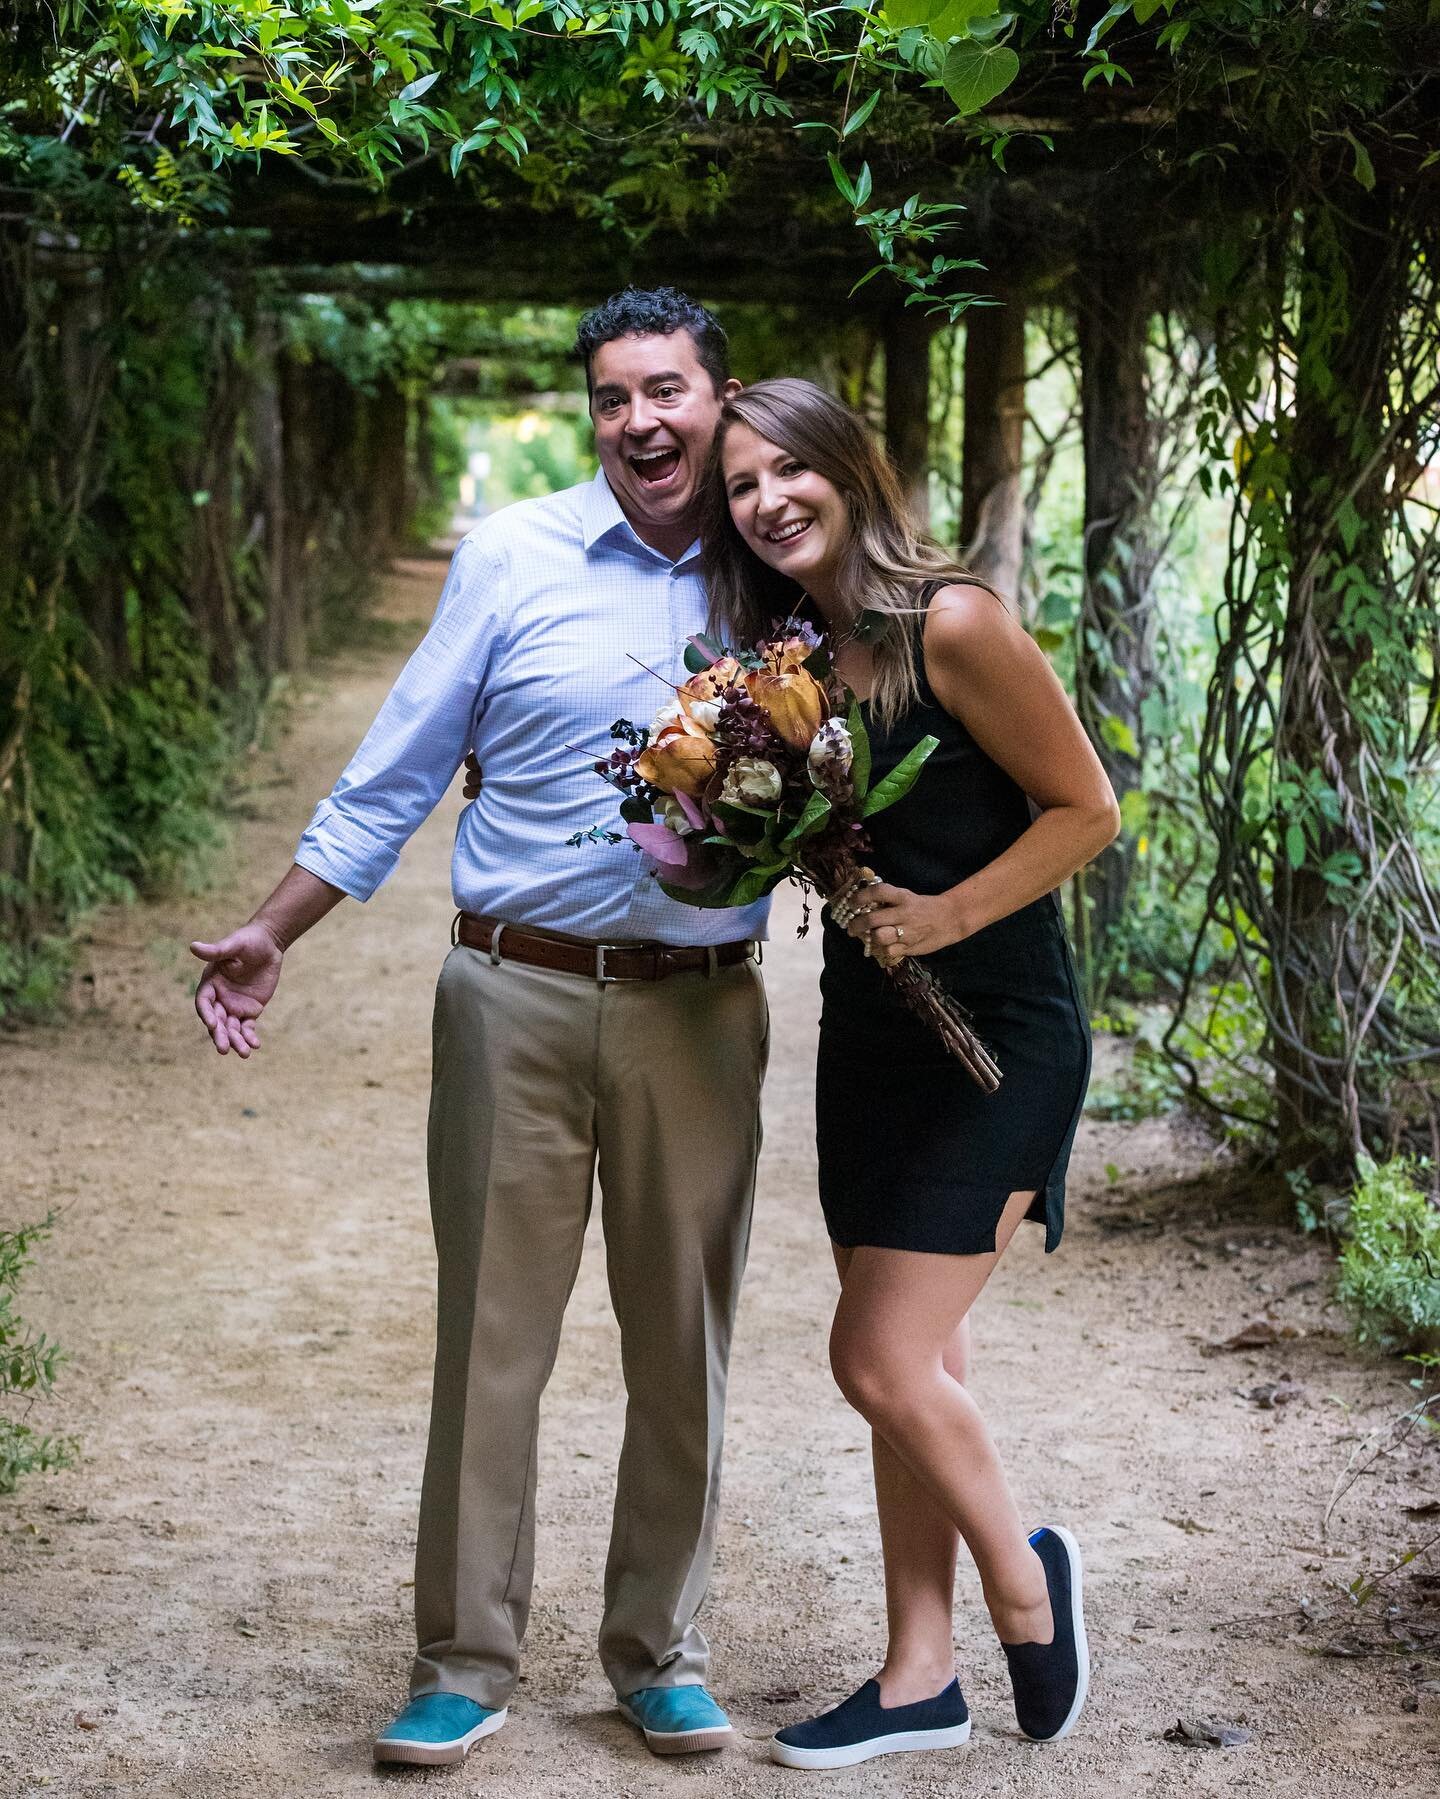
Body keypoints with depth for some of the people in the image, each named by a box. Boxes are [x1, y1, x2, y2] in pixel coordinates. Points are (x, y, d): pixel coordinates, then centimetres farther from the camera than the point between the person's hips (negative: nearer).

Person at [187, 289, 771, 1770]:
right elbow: (398, 774, 5)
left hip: (699, 1008, 1)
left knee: (681, 1344, 8)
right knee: (491, 1336, 2)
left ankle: (657, 1652, 22)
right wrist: (271, 933, 3)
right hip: (517, 994, -1)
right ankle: (464, 1666, 13)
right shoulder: (514, 558, 1)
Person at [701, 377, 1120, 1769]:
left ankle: (1024, 1575, 16)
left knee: (881, 1362, -9)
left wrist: (952, 914, -22)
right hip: (867, 1034, 7)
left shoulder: (953, 625, -16)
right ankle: (920, 1678, 21)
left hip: (997, 1038, -7)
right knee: (915, 1366, 12)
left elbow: (1084, 807, -13)